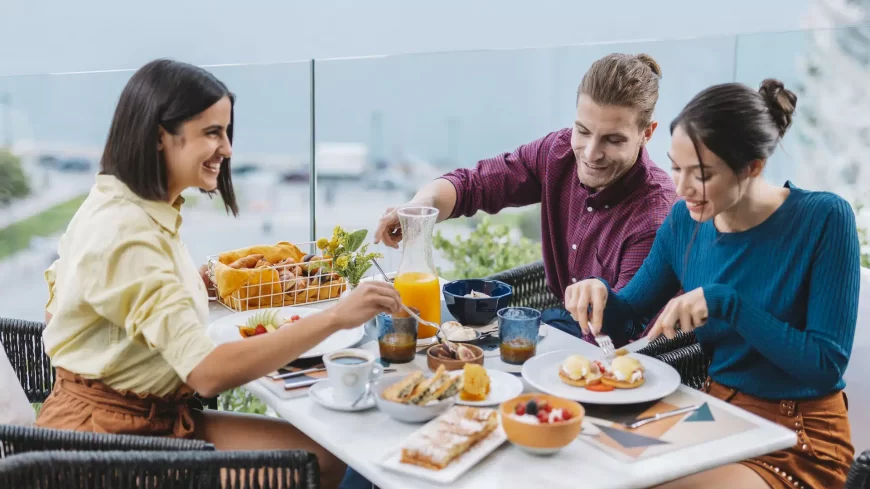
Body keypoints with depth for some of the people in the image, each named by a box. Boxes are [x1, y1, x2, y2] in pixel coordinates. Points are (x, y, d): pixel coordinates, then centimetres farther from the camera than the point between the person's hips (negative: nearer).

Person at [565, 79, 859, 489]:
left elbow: (827, 364, -20)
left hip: (796, 439, -5)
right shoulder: (685, 221, -4)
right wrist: (599, 293, -16)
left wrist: (727, 303, -28)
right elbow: (629, 316, 7)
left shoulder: (823, 219, -17)